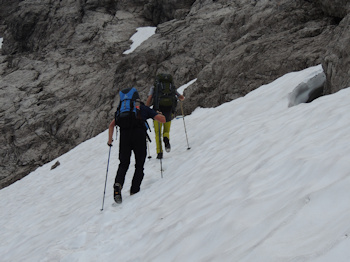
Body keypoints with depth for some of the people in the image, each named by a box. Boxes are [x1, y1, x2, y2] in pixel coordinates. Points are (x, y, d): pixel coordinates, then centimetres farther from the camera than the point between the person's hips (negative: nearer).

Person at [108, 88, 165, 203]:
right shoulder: (145, 109, 21)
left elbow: (111, 125, 23)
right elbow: (162, 119, 14)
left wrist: (110, 139, 32)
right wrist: (158, 115, 36)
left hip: (124, 135, 2)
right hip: (139, 135, -2)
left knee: (123, 164, 12)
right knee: (139, 166, 9)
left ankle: (118, 183, -17)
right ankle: (134, 192, -2)